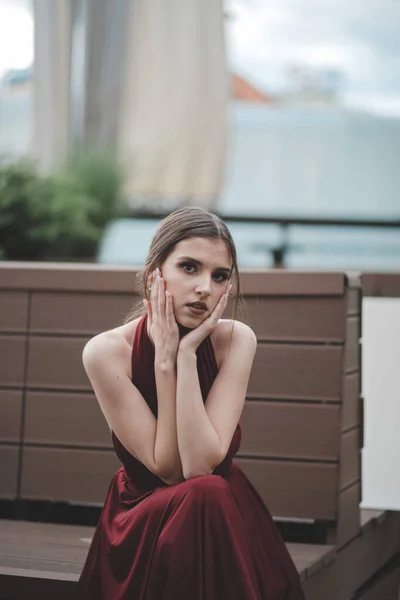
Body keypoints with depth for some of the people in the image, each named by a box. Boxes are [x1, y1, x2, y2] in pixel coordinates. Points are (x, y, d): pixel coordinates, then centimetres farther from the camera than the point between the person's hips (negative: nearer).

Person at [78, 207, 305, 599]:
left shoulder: (235, 340, -13)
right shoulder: (106, 352, -18)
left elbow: (201, 464, -23)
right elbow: (168, 469, -19)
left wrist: (186, 353, -27)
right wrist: (164, 360, -25)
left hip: (224, 516, 2)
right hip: (140, 521, -2)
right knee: (202, 495, -30)